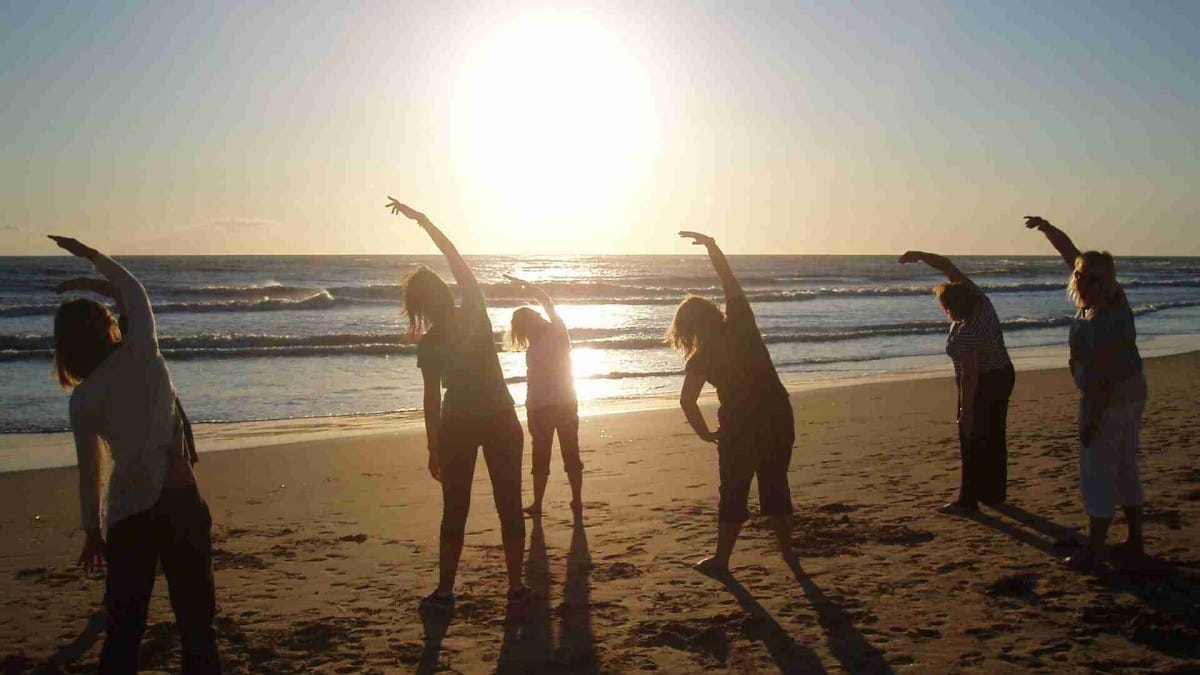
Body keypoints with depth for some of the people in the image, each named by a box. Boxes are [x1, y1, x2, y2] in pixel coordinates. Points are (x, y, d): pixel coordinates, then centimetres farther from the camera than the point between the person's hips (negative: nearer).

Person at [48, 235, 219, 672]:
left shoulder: (82, 398, 4)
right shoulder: (141, 353, -1)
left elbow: (89, 472, 8)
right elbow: (134, 290, 17)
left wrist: (93, 531, 18)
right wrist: (91, 255, 29)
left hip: (127, 512, 2)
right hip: (179, 500, -1)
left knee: (124, 628, 10)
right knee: (195, 619, 6)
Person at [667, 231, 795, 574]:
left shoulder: (701, 357, -8)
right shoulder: (740, 323, -2)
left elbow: (687, 400, -15)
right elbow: (729, 279, 8)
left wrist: (706, 433, -1)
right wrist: (711, 245, 13)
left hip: (739, 424, -3)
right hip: (778, 415, 4)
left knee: (733, 491, 8)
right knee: (775, 485, 16)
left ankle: (721, 558, 14)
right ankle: (787, 551, 22)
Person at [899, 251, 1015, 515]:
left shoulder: (964, 335, -32)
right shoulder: (975, 295, -10)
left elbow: (970, 375, -29)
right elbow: (947, 265, -2)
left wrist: (966, 412, -24)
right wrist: (920, 255, -9)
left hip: (982, 384, -9)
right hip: (1003, 375, 9)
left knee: (972, 441, 0)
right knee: (994, 438, 15)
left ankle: (968, 500, 5)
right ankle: (994, 494, 25)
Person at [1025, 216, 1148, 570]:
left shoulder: (1103, 321, -27)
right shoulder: (1109, 296, 0)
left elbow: (1104, 376, -27)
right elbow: (1070, 252, 10)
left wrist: (1092, 419, -23)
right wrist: (1047, 228, 3)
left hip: (1108, 399, -10)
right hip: (1132, 392, 10)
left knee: (1097, 472, -3)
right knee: (1125, 468, 17)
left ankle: (1095, 548, 3)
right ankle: (1134, 541, 26)